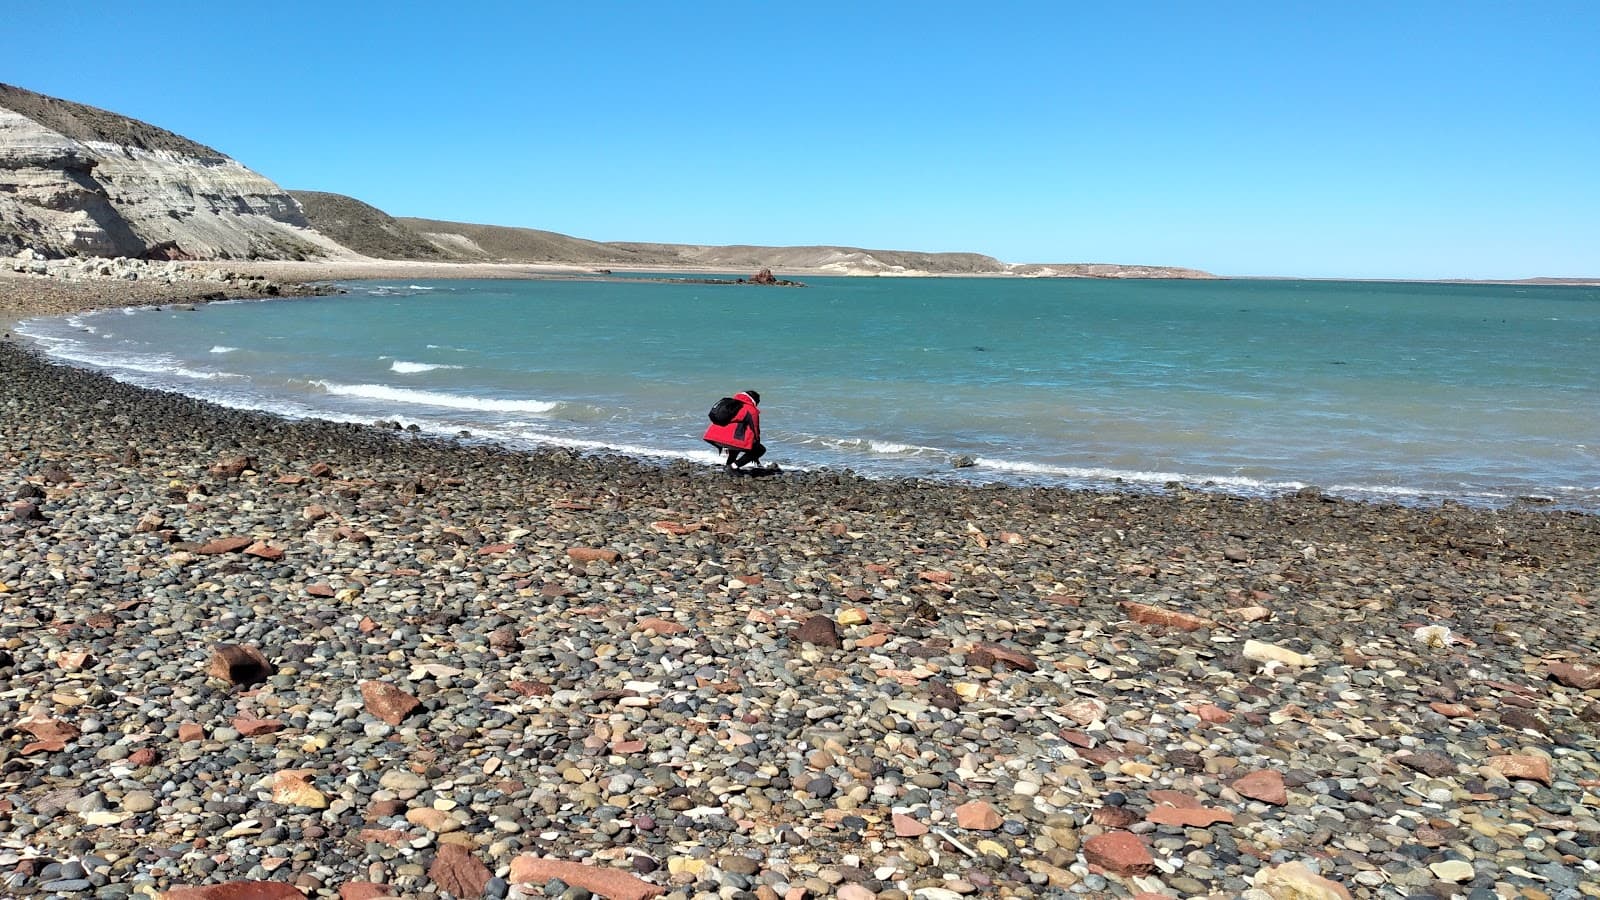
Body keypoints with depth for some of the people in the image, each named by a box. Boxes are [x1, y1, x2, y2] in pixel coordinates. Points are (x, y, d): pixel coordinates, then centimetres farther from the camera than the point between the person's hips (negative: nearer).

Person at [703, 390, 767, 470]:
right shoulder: (751, 410, 6)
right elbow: (755, 431, 9)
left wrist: (725, 446, 45)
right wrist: (755, 456, 21)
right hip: (732, 439, -8)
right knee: (761, 450, 5)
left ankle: (727, 465, 26)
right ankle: (733, 466, -5)